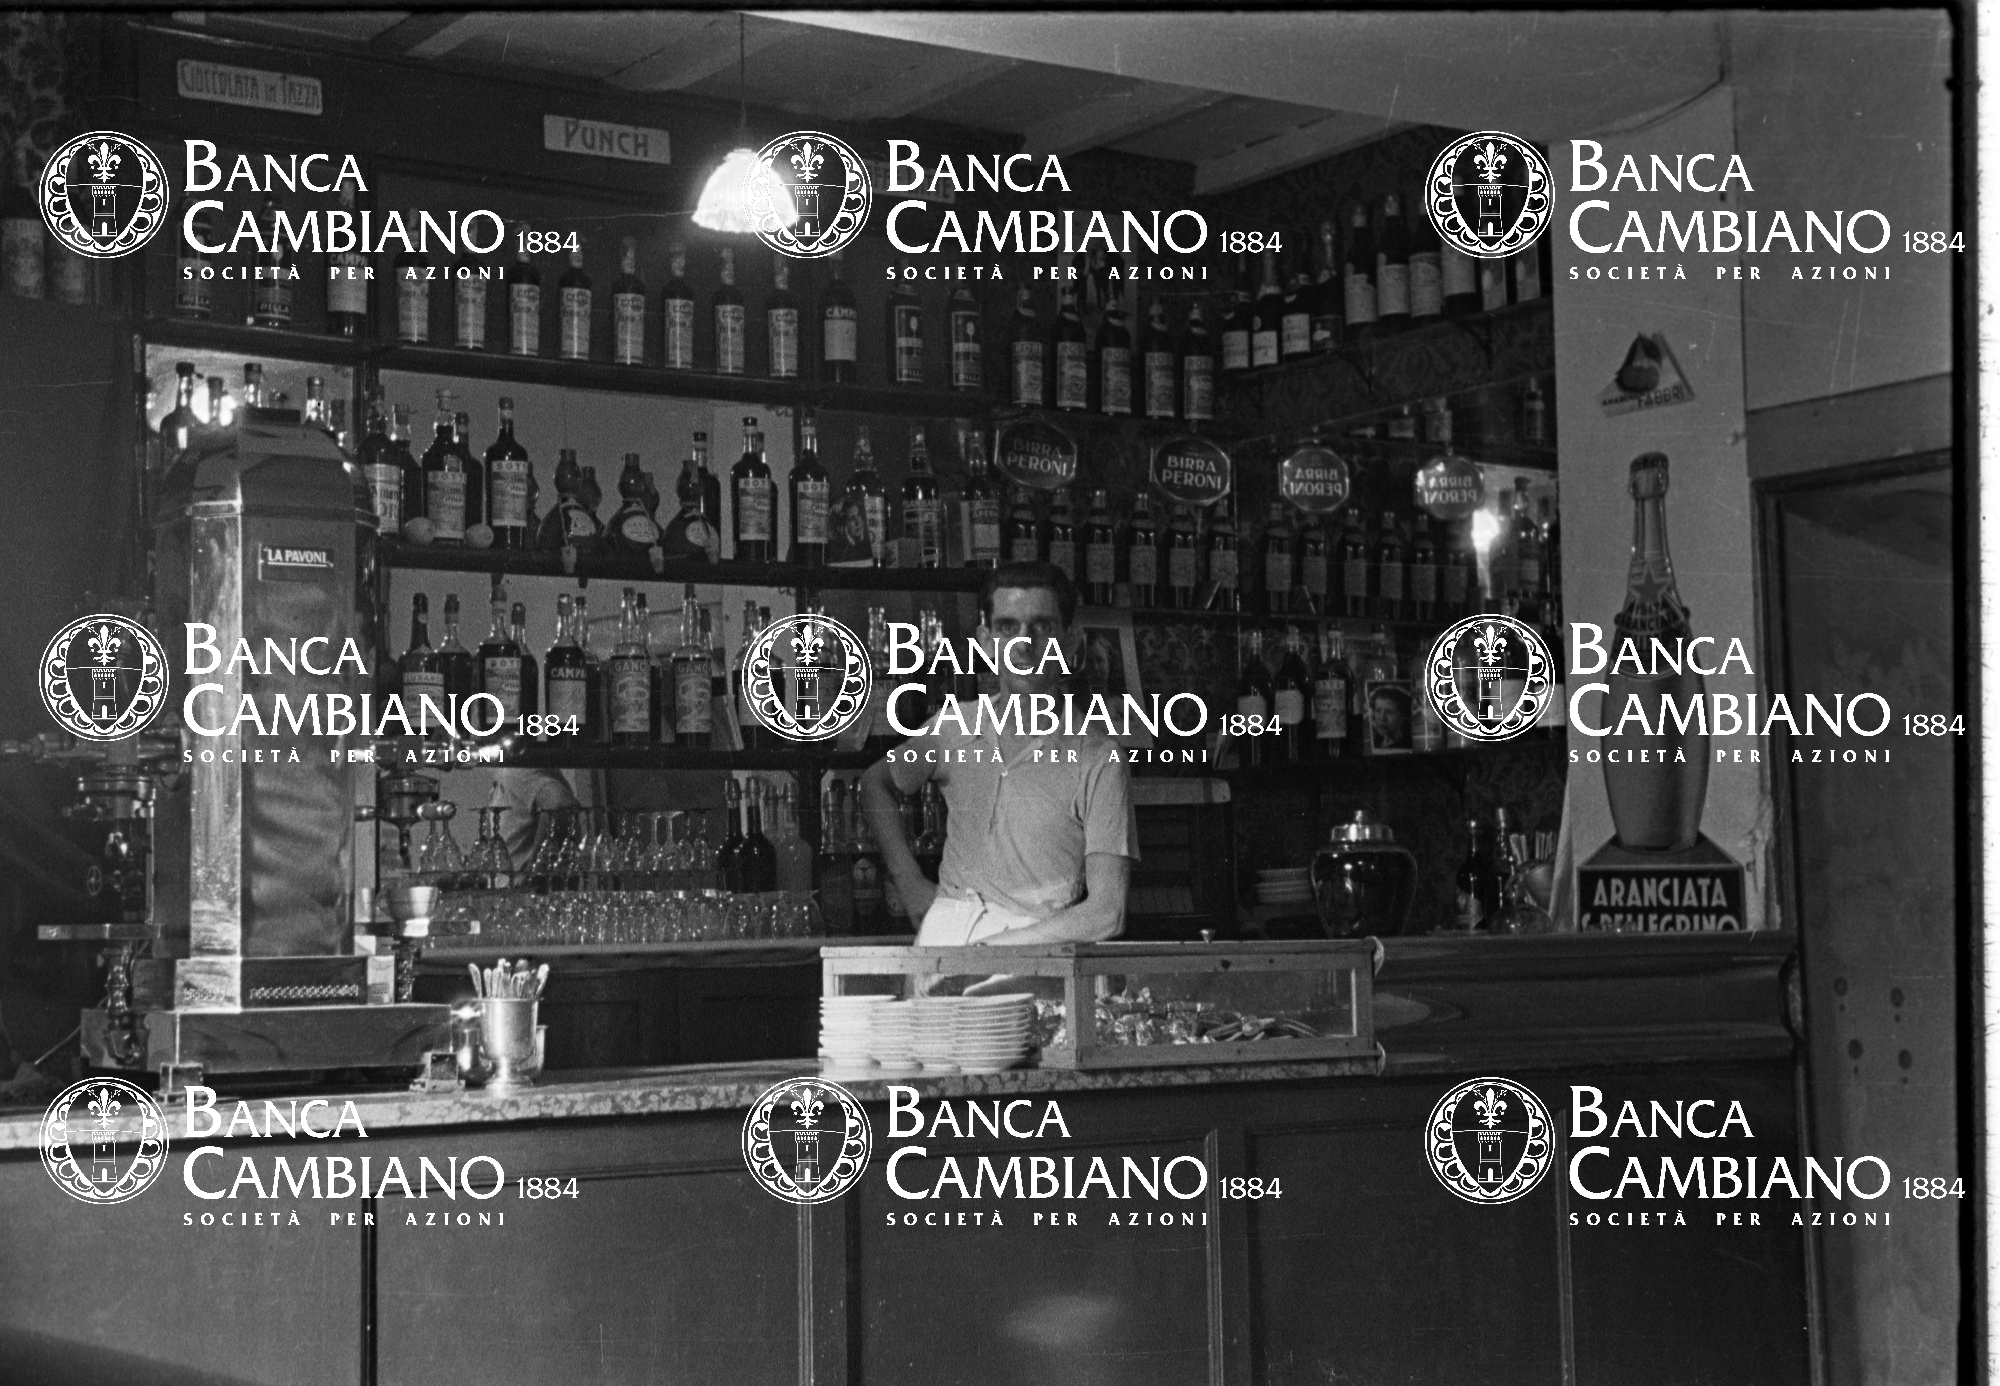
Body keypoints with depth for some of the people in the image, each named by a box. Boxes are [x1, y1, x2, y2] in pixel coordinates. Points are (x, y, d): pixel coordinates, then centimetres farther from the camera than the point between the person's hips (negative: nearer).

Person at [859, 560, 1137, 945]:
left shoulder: (1097, 760, -4)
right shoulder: (954, 725, 8)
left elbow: (1106, 914, -9)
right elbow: (875, 783, 28)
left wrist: (985, 946, -13)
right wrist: (911, 885, 15)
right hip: (940, 936, 3)